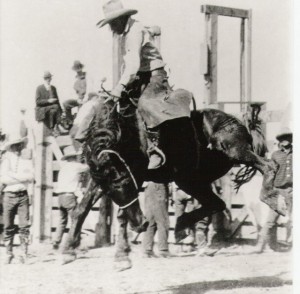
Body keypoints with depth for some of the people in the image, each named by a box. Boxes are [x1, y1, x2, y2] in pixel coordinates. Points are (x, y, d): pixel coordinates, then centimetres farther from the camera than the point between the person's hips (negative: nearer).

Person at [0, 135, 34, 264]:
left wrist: (12, 175, -9)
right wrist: (21, 178, -9)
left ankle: (24, 253, -6)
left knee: (24, 225, -8)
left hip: (23, 195, 0)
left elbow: (31, 177, -4)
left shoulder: (26, 162, 12)